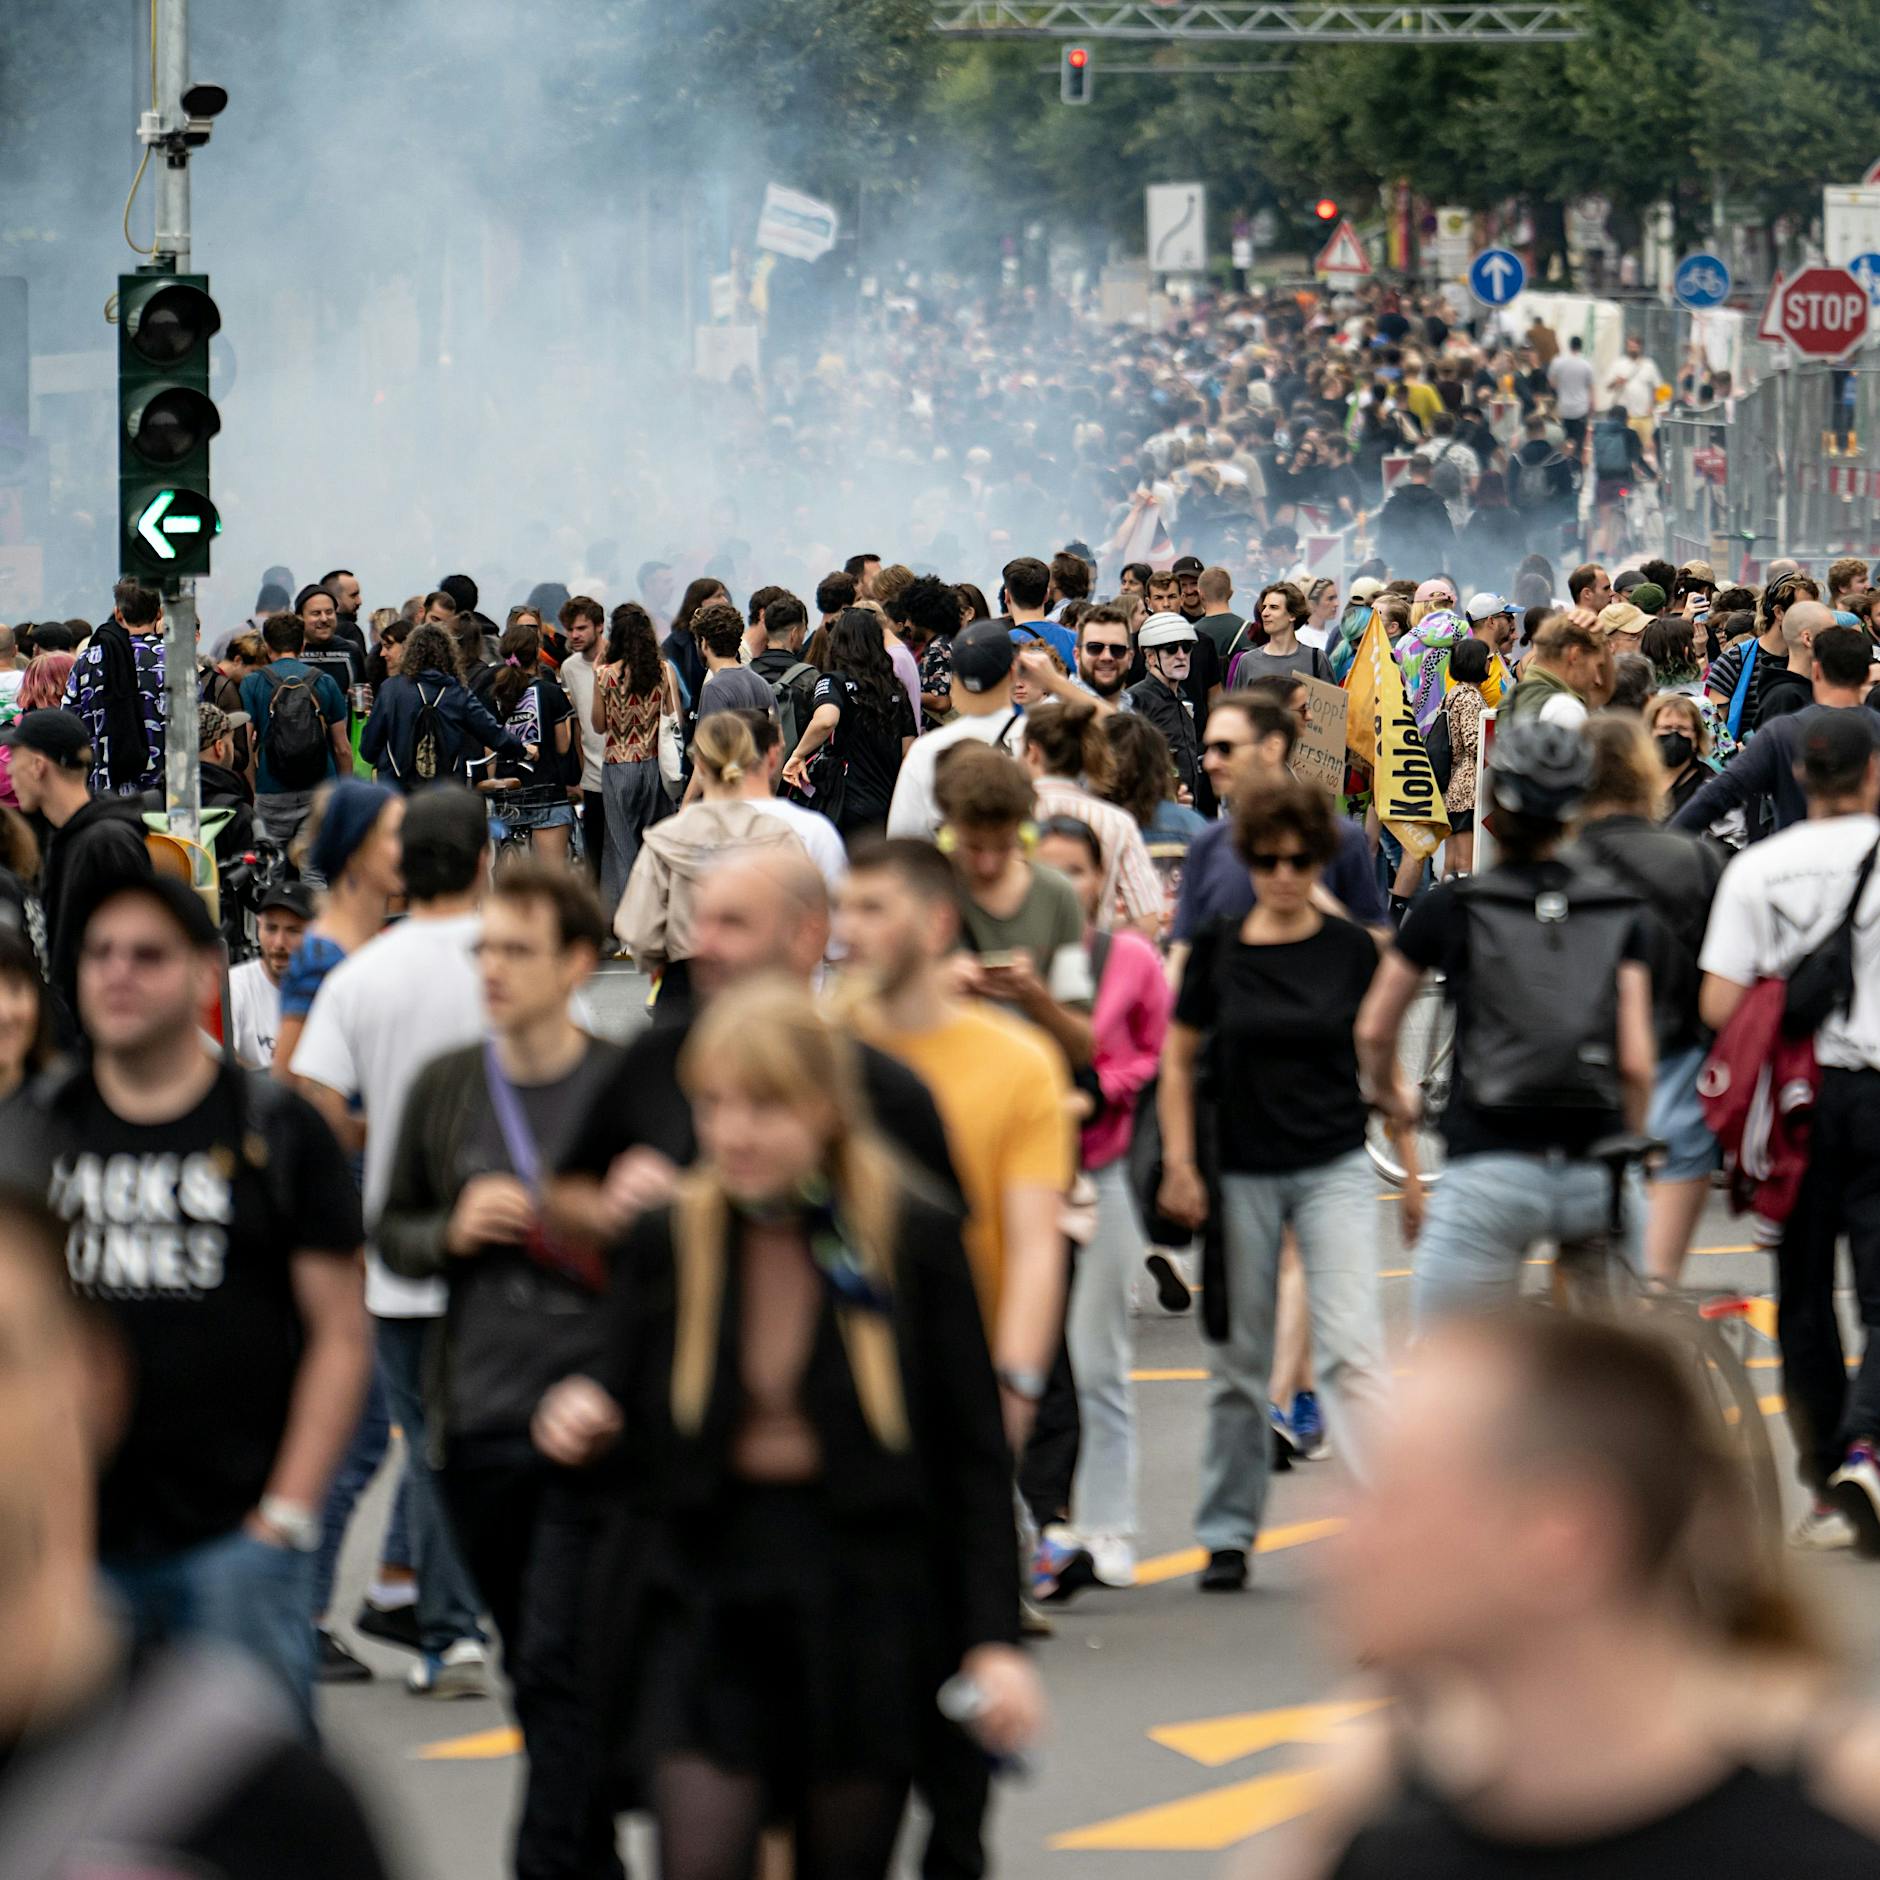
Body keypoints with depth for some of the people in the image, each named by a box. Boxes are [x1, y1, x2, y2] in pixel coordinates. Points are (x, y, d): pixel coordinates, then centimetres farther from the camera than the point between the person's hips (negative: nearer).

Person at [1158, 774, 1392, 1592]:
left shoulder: (1351, 950, 0)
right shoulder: (1218, 951, 0)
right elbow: (1178, 1061, 6)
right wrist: (1179, 1164, -2)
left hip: (1334, 1166, -1)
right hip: (1242, 1173, 1)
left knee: (1350, 1347, -14)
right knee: (1240, 1360, 9)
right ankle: (1228, 1533, 21)